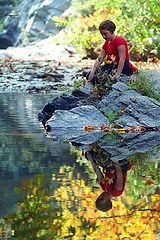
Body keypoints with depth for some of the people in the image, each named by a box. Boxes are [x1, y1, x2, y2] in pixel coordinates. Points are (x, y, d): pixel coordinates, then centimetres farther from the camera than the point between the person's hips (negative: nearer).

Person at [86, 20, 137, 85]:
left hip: (122, 67, -9)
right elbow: (99, 59, 8)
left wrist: (117, 74, -27)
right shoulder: (106, 43, 15)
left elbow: (122, 59, -19)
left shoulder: (119, 41, -11)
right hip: (110, 66, 9)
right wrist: (92, 73, -5)